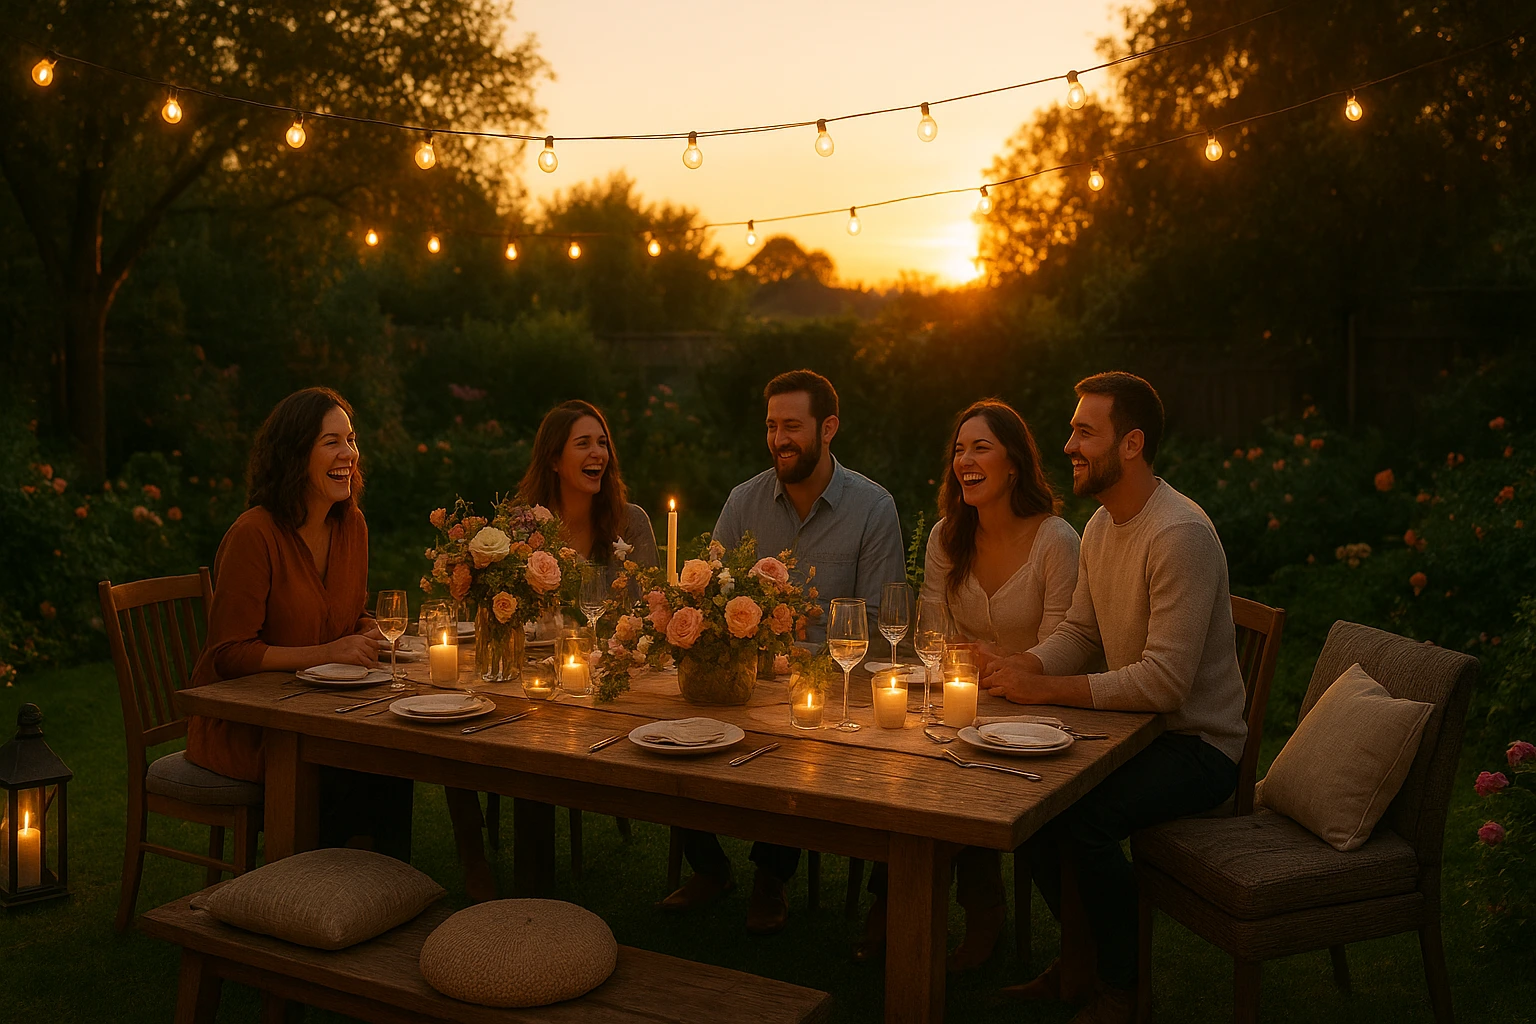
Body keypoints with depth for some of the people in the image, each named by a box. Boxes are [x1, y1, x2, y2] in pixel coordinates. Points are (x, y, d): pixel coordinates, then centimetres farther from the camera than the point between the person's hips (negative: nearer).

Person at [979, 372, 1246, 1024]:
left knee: (1084, 817, -28)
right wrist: (1020, 666, -8)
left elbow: (1164, 682, -29)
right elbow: (1079, 632, 12)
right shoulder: (1100, 526, 6)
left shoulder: (1180, 535, -24)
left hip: (1198, 743, -9)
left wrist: (1047, 688, -25)